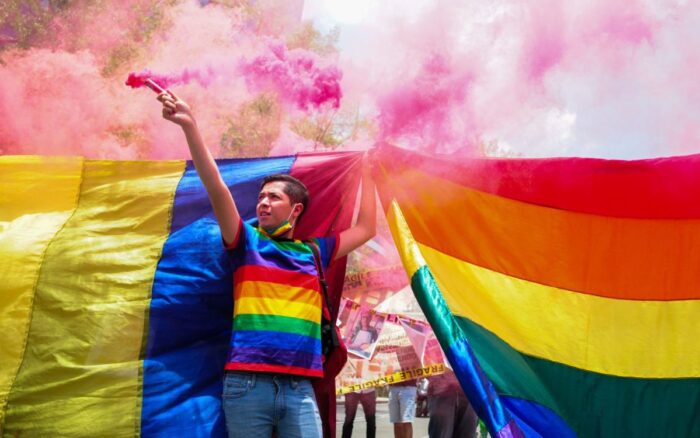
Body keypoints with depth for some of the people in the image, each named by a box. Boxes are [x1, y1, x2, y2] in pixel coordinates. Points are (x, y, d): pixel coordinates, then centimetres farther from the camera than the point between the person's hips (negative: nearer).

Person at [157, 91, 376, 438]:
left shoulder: (314, 252, 18)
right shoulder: (247, 242, 11)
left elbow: (366, 229, 28)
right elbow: (216, 188, -1)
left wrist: (365, 172, 30)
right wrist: (189, 126, -11)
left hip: (299, 388, 2)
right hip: (247, 384, -2)